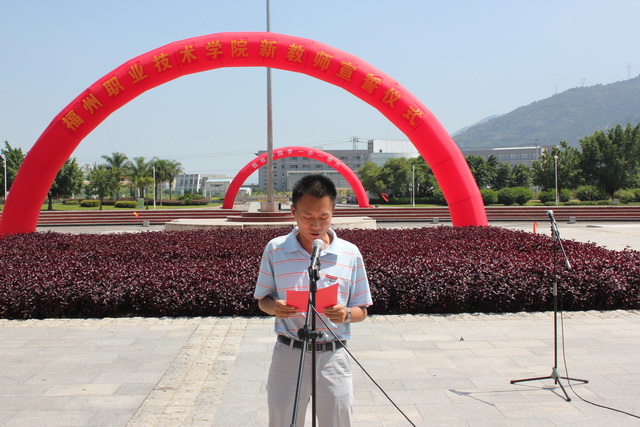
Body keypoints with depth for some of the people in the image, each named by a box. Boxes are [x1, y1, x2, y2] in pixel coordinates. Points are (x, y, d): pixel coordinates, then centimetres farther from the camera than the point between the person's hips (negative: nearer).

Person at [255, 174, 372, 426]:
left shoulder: (350, 253, 0)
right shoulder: (275, 249, 0)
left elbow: (361, 310, 5)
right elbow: (263, 299, 9)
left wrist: (345, 314, -17)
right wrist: (274, 307, -14)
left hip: (333, 357, 0)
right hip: (288, 354, 0)